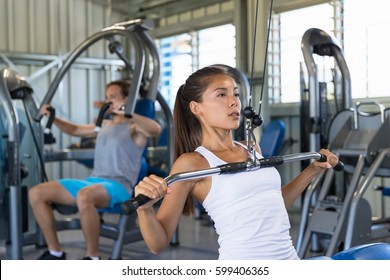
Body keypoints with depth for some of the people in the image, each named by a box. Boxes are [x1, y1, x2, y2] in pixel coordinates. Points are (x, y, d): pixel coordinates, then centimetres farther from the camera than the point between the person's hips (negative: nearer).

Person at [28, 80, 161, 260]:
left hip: (119, 186, -8)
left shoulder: (135, 127, -1)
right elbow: (74, 130, 35)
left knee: (84, 196, -43)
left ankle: (92, 258, -24)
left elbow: (156, 130, -24)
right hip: (92, 181, 8)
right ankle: (55, 252, 0)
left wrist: (125, 113, -33)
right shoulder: (105, 125, 24)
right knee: (36, 193, -5)